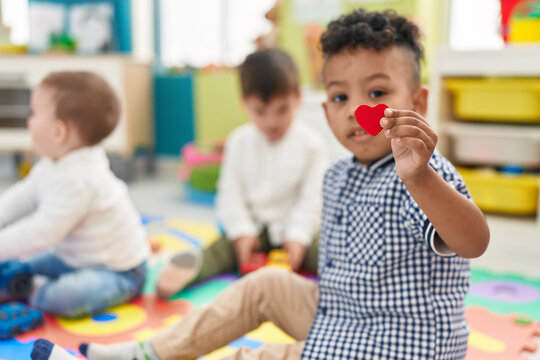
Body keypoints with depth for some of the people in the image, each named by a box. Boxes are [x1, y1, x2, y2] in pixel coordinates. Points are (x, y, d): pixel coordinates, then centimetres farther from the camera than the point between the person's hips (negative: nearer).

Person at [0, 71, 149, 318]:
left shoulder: (76, 180, -34)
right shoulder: (53, 165, 0)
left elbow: (43, 231, -33)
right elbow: (23, 196, 7)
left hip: (118, 273, -10)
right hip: (74, 256, 10)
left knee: (68, 297, -32)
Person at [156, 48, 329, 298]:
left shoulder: (311, 143, -2)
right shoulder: (239, 142, 4)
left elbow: (312, 195, -6)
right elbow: (230, 192, 3)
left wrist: (297, 236, -17)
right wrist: (241, 231, -10)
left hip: (296, 229, -1)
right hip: (252, 227, 1)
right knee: (219, 250, -24)